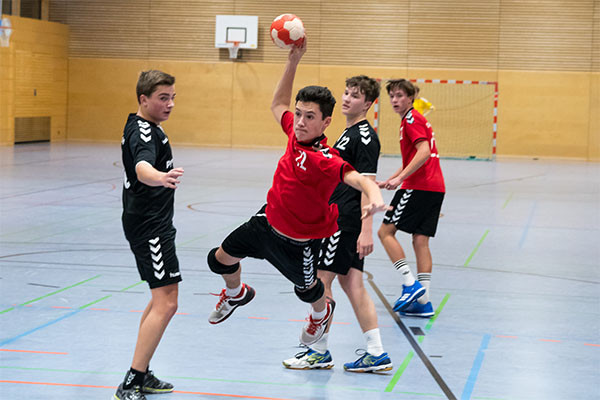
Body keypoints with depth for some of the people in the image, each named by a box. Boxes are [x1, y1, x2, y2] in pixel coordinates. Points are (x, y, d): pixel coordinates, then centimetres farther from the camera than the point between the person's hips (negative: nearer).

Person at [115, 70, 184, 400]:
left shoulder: (141, 127, 14)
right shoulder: (143, 132, -18)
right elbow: (142, 168, -41)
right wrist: (160, 177, -62)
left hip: (148, 222, 11)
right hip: (149, 226, -11)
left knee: (161, 298, 19)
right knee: (166, 303, -16)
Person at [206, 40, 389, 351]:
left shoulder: (325, 160, -36)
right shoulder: (296, 133, -15)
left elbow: (358, 178, -50)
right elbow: (278, 104, 4)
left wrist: (374, 195, -73)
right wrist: (293, 62, -5)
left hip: (299, 241, -6)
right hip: (267, 221, 6)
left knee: (307, 290, 22)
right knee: (220, 259, 19)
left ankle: (321, 314, 59)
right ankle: (236, 294, 53)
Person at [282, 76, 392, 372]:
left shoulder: (365, 137, -14)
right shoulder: (349, 132, 16)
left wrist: (366, 230, -25)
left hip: (345, 221, -10)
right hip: (337, 219, 10)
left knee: (320, 280, -2)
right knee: (352, 284, 9)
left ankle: (319, 352, 9)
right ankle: (376, 354, 11)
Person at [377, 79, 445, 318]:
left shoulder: (412, 119, -6)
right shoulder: (415, 119, 24)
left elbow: (423, 152, -20)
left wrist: (399, 178, -21)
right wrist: (389, 181, 28)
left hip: (419, 186, -9)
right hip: (435, 188, 9)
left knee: (385, 231, -3)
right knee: (420, 240, 6)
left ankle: (411, 283, -10)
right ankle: (423, 301, 3)